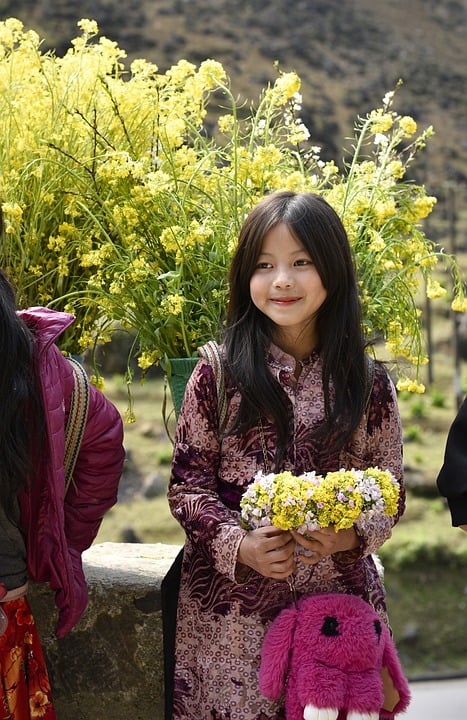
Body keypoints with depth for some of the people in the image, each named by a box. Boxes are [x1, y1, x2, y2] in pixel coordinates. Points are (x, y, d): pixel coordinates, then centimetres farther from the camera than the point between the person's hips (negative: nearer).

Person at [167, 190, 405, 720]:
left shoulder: (368, 386, 1)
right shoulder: (219, 373, -2)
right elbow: (187, 482, 0)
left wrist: (350, 536, -13)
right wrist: (238, 545, -16)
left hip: (338, 599, 1)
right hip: (230, 607, 0)